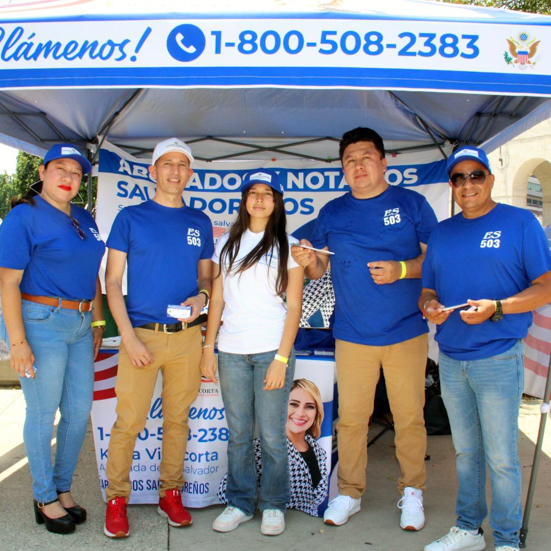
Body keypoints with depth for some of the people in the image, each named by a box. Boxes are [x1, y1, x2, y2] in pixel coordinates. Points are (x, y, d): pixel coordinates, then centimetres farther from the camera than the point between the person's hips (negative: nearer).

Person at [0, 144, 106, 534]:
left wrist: (97, 321, 13)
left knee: (80, 411, 11)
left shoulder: (84, 219, 13)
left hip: (80, 325, 7)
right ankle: (45, 499, 22)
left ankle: (63, 488, 30)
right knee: (43, 414, 4)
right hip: (41, 322, -7)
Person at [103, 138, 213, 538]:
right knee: (129, 422, 0)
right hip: (141, 334, -2)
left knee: (178, 418, 10)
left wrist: (201, 297, -6)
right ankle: (117, 499, 18)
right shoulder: (131, 217, 2)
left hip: (187, 336, 3)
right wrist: (129, 337, -9)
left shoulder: (200, 222, 11)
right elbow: (112, 282, 0)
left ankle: (171, 494, 26)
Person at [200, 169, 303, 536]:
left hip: (272, 351, -2)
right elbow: (217, 299, 12)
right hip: (231, 351, 3)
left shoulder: (288, 245, 3)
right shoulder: (227, 243, 12)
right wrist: (209, 348, 5)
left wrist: (281, 359, -9)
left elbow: (294, 307, -1)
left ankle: (274, 506, 21)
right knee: (238, 433, 9)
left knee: (272, 434, 3)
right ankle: (240, 503, 24)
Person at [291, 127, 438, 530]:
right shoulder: (332, 213, 8)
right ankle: (350, 493, 25)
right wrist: (308, 262, -12)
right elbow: (319, 270, 10)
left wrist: (401, 270, -16)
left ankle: (412, 493, 26)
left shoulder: (412, 204, 2)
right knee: (351, 418, 7)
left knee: (409, 417, 6)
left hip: (407, 333, -1)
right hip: (353, 335, 2)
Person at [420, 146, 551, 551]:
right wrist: (430, 307, -8)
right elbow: (428, 289, 15)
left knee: (500, 457, 4)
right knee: (465, 450, 16)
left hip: (498, 358, -5)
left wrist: (495, 308, -21)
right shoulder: (442, 232, 12)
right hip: (450, 359, 5)